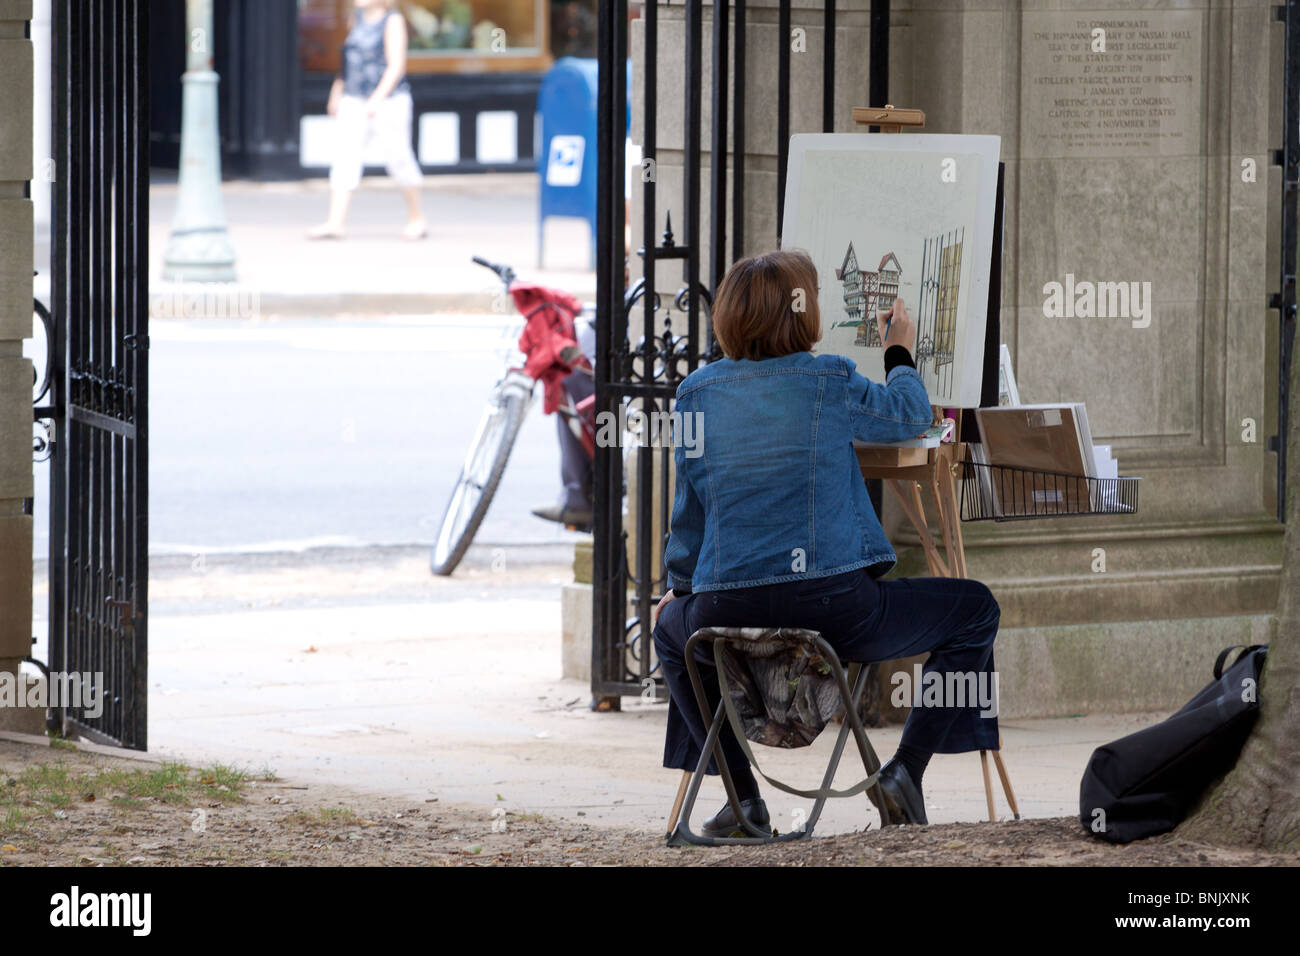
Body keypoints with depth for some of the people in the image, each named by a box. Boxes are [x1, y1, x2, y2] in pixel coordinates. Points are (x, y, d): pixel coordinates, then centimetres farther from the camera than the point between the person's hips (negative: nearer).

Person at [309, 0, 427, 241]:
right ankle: (335, 223, -11)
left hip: (389, 100, -6)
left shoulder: (392, 20, -8)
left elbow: (396, 66, -15)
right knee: (344, 158, -5)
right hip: (353, 101, 6)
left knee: (397, 157, -1)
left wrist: (377, 99, -24)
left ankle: (417, 218, 17)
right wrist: (337, 90, 22)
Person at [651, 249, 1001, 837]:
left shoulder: (699, 391, 7)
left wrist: (681, 587, 31)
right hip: (831, 607, -3)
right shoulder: (831, 381, 0)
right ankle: (906, 768, 7)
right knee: (974, 611, 17)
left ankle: (742, 793, 24)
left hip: (725, 613, 3)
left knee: (671, 628, 38)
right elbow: (909, 416, 19)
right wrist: (901, 354, 38)